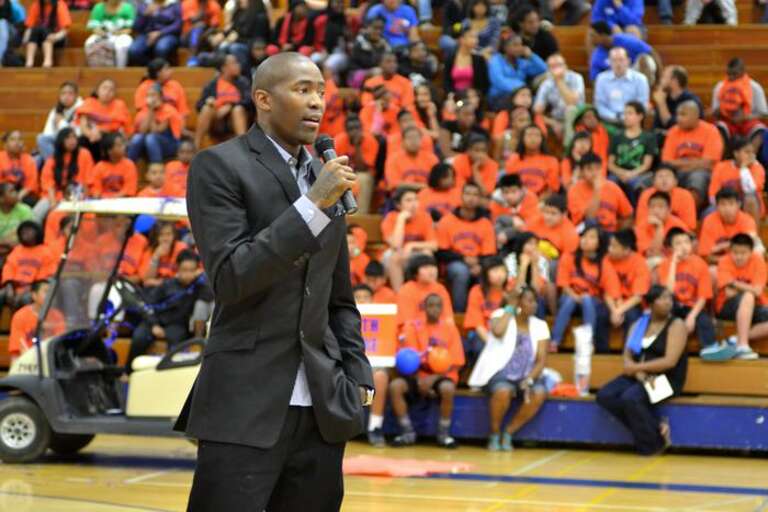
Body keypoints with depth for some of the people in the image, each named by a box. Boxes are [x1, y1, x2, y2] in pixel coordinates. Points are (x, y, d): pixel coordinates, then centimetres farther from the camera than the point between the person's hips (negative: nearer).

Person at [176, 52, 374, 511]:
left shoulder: (328, 178, 16)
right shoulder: (220, 166, -4)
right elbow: (230, 277, -15)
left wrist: (358, 376, 11)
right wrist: (313, 205, -17)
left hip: (323, 409, 6)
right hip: (246, 408, -6)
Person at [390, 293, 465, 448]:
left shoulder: (450, 328, 4)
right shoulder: (414, 326, 6)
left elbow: (456, 363, -2)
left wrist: (434, 377, -16)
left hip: (442, 377, -2)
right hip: (420, 376, 2)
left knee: (447, 388, -37)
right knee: (395, 385, -27)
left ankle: (443, 434, -15)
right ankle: (408, 433, -14)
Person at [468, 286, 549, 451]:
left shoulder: (540, 325, 6)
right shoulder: (501, 315, -1)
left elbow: (541, 360, -2)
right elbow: (497, 331, -26)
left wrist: (529, 379, -20)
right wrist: (510, 307, -13)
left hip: (525, 376, 3)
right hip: (500, 373, -3)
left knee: (539, 394, -30)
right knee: (503, 391, -38)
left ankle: (508, 433, -12)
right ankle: (494, 434, -12)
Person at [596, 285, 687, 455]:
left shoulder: (676, 325, -5)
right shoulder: (639, 325, 12)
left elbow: (670, 361, -16)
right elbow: (627, 358, 3)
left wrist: (636, 367, -13)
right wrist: (641, 375, -17)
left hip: (666, 379, -6)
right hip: (639, 377, 6)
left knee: (630, 398, -32)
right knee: (605, 396, -17)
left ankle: (653, 442, -12)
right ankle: (656, 426, -13)